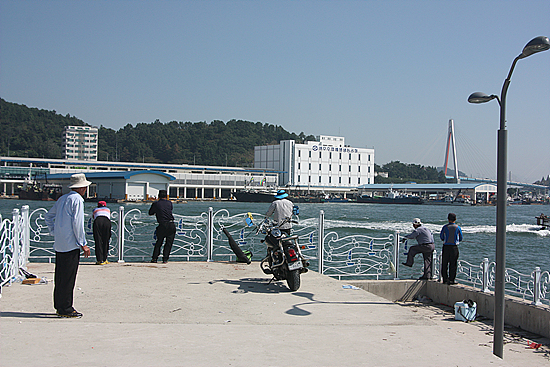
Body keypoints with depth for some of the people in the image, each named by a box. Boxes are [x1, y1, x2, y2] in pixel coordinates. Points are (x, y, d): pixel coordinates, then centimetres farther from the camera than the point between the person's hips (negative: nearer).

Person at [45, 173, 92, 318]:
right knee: (68, 277, -4)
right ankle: (65, 309, -1)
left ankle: (59, 306, 20)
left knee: (60, 276, 13)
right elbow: (77, 223, -16)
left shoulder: (62, 199, 15)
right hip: (71, 245, -9)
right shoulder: (77, 199, -10)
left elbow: (49, 216, 23)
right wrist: (83, 244, -12)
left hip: (59, 244, 9)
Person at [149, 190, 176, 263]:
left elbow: (150, 213, 16)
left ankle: (154, 258, 11)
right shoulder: (169, 203, 8)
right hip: (171, 225, 0)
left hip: (162, 226, 0)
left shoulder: (155, 204, 3)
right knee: (168, 243, 8)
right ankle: (165, 259, 4)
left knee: (159, 242, 15)